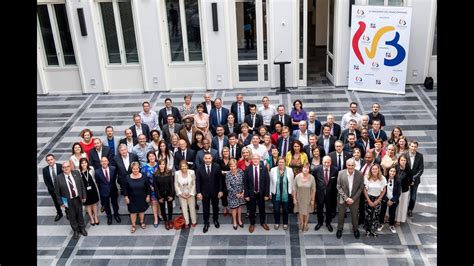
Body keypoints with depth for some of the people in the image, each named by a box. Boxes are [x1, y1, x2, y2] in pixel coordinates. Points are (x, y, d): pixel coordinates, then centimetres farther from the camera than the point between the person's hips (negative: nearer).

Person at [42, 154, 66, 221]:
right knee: (56, 203, 20)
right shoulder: (45, 169, -13)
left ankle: (67, 212, 43)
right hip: (53, 190, 2)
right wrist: (53, 190, -15)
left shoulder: (61, 167, -19)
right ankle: (59, 214, 45)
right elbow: (46, 182, -9)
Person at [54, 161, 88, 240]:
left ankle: (82, 228, 44)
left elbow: (82, 185, 0)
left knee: (80, 214, 20)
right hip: (68, 201, -2)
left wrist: (84, 196, 1)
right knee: (72, 216, 15)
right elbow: (57, 192, -8)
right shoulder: (58, 178, -18)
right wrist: (61, 203, -6)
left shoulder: (76, 173, -10)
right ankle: (75, 230, 37)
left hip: (78, 199, 2)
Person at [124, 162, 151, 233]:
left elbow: (148, 187, -3)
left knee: (142, 211, 17)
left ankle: (142, 222, 41)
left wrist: (148, 196, -2)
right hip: (132, 199, 0)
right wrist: (126, 197, -4)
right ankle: (133, 226, 27)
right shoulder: (128, 178, -11)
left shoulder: (143, 177, -12)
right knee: (133, 212, 9)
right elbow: (125, 189, -3)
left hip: (142, 198, 0)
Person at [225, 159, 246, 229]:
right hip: (233, 194, -2)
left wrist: (243, 192, -9)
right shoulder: (228, 174, -18)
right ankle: (234, 221, 32)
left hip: (241, 193, 2)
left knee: (240, 206, 17)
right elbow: (228, 187, -15)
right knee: (234, 207, 12)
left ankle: (239, 220, 38)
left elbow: (244, 183, -2)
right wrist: (236, 193, -14)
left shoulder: (241, 172, -11)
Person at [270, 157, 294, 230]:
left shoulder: (289, 170, -8)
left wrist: (292, 192, 2)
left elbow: (292, 182, 0)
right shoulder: (273, 170, -7)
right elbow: (271, 182, 0)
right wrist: (270, 193, 4)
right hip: (276, 194, 0)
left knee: (285, 209, 13)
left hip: (286, 194, 0)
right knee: (276, 209, 8)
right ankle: (277, 223, 29)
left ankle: (285, 223, 32)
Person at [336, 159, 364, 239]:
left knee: (355, 215, 15)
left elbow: (361, 188, -6)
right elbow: (339, 187, -9)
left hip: (354, 199, 0)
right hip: (343, 199, 0)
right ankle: (339, 229, 38)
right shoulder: (341, 173, -14)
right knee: (341, 215, 15)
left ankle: (355, 229, 40)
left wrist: (353, 199, -11)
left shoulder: (359, 174, -13)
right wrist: (346, 198, -15)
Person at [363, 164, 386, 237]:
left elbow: (384, 191, -4)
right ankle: (367, 230, 20)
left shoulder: (382, 178, -13)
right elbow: (365, 190, -4)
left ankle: (373, 230, 18)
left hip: (378, 199, 0)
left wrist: (377, 201, -4)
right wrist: (369, 201, -6)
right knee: (368, 215, 1)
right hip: (369, 198, 0)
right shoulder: (367, 178, -13)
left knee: (376, 215, 0)